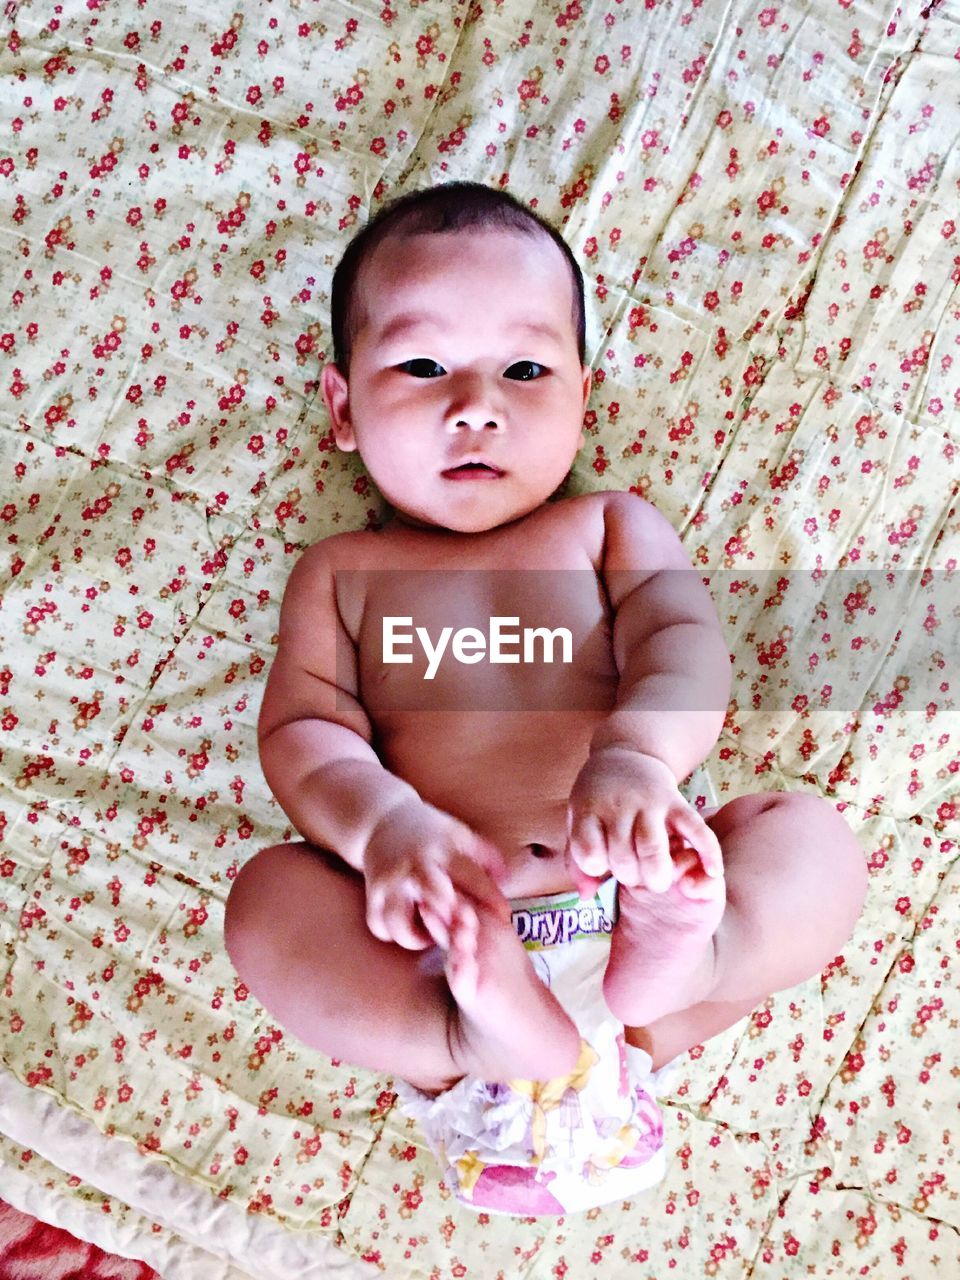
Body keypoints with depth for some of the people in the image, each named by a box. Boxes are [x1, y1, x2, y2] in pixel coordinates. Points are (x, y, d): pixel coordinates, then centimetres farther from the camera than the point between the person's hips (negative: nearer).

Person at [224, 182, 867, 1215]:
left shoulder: (611, 528, 12)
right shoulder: (341, 575, 11)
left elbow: (686, 647, -5)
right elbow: (303, 731, 0)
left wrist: (638, 755, -29)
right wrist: (384, 822, -23)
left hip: (621, 892, 1)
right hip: (441, 936, 0)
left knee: (815, 837, -15)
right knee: (268, 898, -22)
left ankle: (669, 976, -35)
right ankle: (474, 1047, -33)